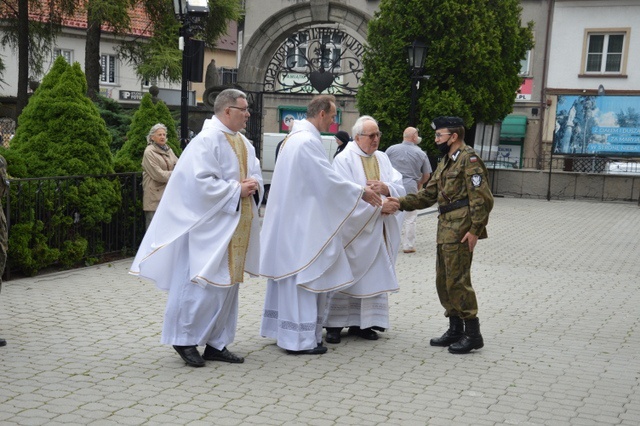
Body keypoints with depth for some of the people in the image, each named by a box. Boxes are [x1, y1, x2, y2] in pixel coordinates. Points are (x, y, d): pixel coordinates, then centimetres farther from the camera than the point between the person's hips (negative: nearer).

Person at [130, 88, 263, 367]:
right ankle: (185, 340, 9)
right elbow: (201, 182, -21)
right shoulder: (207, 140, -13)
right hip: (209, 226, -9)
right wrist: (236, 190, -18)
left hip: (236, 228, 9)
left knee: (227, 284, 11)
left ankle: (216, 343, 19)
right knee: (202, 283, -5)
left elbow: (256, 174, 20)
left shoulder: (244, 144, 14)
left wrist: (253, 186, -3)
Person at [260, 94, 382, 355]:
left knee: (287, 272, 14)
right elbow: (328, 180, -19)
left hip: (289, 220, 11)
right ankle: (300, 339, 0)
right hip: (303, 223, -11)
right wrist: (361, 192, -9)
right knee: (304, 275, -5)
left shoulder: (295, 137, 14)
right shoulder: (308, 141, -18)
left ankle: (281, 329, 23)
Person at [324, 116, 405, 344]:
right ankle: (334, 324, 7)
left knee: (373, 275, 7)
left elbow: (400, 188, 4)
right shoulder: (345, 159, -6)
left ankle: (361, 322, 15)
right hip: (352, 229, -6)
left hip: (378, 230, 6)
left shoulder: (382, 158, 12)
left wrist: (386, 188, -16)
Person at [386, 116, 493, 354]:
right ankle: (455, 330, 23)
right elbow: (428, 195, 18)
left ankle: (472, 334, -1)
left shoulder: (469, 159, -9)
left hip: (460, 232, -10)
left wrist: (475, 229, -21)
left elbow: (481, 198, -16)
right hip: (445, 230, 10)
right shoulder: (446, 162, 20)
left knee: (457, 280, -8)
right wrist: (401, 203, 7)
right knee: (443, 281, 13)